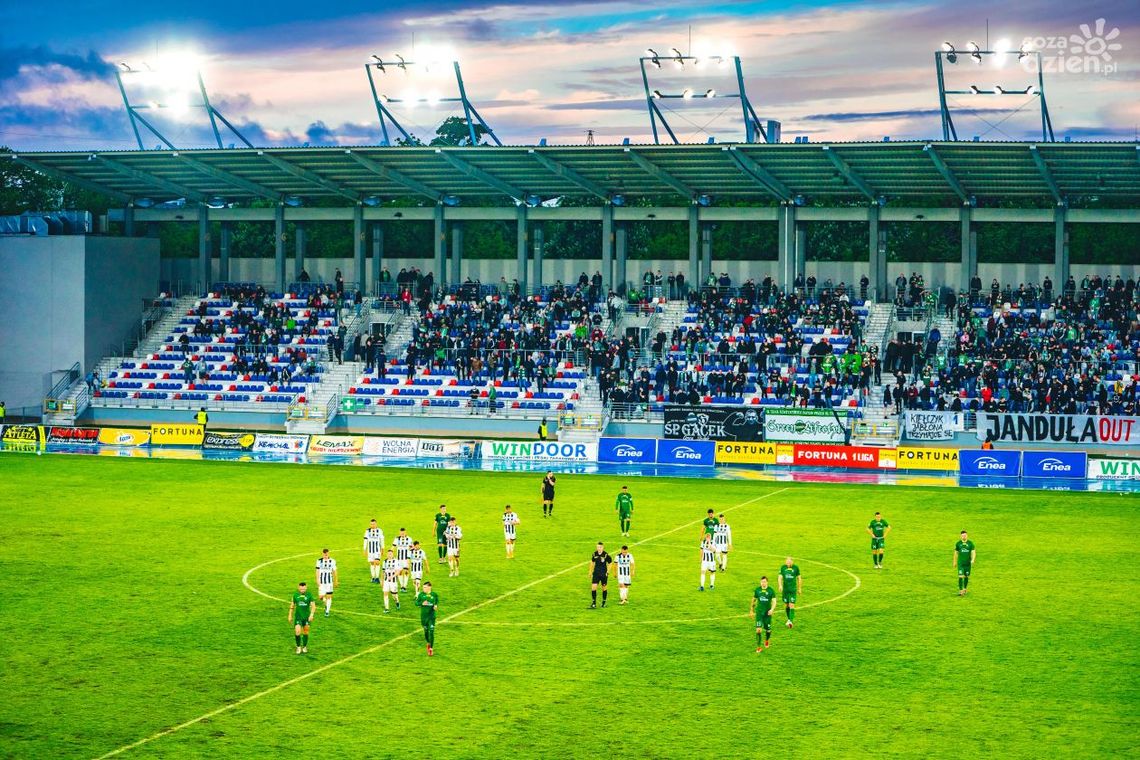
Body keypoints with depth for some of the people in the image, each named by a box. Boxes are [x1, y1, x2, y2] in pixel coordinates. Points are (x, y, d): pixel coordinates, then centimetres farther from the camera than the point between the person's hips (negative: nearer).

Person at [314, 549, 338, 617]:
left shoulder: (332, 561, -3)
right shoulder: (319, 561, -1)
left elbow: (334, 571, 5)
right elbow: (317, 571, 1)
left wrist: (336, 581, 10)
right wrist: (317, 581, -6)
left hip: (329, 582, -1)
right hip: (321, 582, 1)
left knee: (329, 596, -1)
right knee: (321, 596, -4)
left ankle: (327, 611, 11)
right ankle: (326, 604, 30)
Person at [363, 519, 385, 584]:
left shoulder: (380, 531, 0)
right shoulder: (367, 531, 5)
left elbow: (382, 541, 7)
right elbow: (365, 541, 7)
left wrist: (383, 550, 12)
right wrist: (365, 550, 5)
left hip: (377, 550, -3)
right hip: (370, 550, 3)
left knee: (377, 562, -14)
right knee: (371, 563, 5)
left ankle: (377, 578, -12)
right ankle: (373, 578, 13)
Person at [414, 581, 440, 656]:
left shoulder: (434, 595, -3)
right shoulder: (421, 594, -2)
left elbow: (437, 602, 13)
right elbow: (416, 603, 2)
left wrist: (436, 606, -9)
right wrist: (422, 603, -17)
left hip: (432, 616, -2)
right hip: (423, 616, 2)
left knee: (431, 632, -9)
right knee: (426, 631, 12)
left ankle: (431, 648, 1)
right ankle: (428, 643, 39)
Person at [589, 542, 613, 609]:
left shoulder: (606, 555, -13)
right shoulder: (594, 554, -3)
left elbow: (610, 563, -1)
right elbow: (592, 562, 12)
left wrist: (608, 572, -6)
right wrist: (590, 572, 13)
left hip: (604, 574, -2)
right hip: (596, 573, 2)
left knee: (604, 588, 10)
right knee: (593, 587, -8)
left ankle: (604, 602, 25)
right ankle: (594, 602, -1)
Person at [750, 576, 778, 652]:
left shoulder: (771, 590, -6)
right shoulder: (757, 590, 1)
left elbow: (774, 601, -7)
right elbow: (754, 599, 14)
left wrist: (772, 609, -24)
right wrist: (751, 609, 20)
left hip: (768, 613, -1)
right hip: (759, 612, 1)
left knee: (768, 629, 9)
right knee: (758, 629, -12)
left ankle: (767, 640, 42)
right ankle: (758, 647, -7)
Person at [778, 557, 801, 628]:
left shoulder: (796, 567, -1)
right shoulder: (783, 568, 1)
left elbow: (799, 578, 8)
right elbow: (780, 577, -3)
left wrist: (800, 588, 11)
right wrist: (780, 586, -20)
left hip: (793, 589, -2)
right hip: (785, 589, 2)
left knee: (792, 605, -12)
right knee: (786, 605, 9)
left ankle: (791, 621, -19)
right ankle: (789, 619, 28)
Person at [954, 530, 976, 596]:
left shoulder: (970, 543, -2)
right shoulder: (958, 543, 1)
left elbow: (973, 552, -4)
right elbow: (956, 553, 11)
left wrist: (973, 560, -21)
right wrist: (955, 562, 14)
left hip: (968, 563, 1)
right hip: (960, 563, -1)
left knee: (966, 577, 10)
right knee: (961, 577, -11)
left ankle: (964, 589, 30)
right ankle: (960, 591, -10)